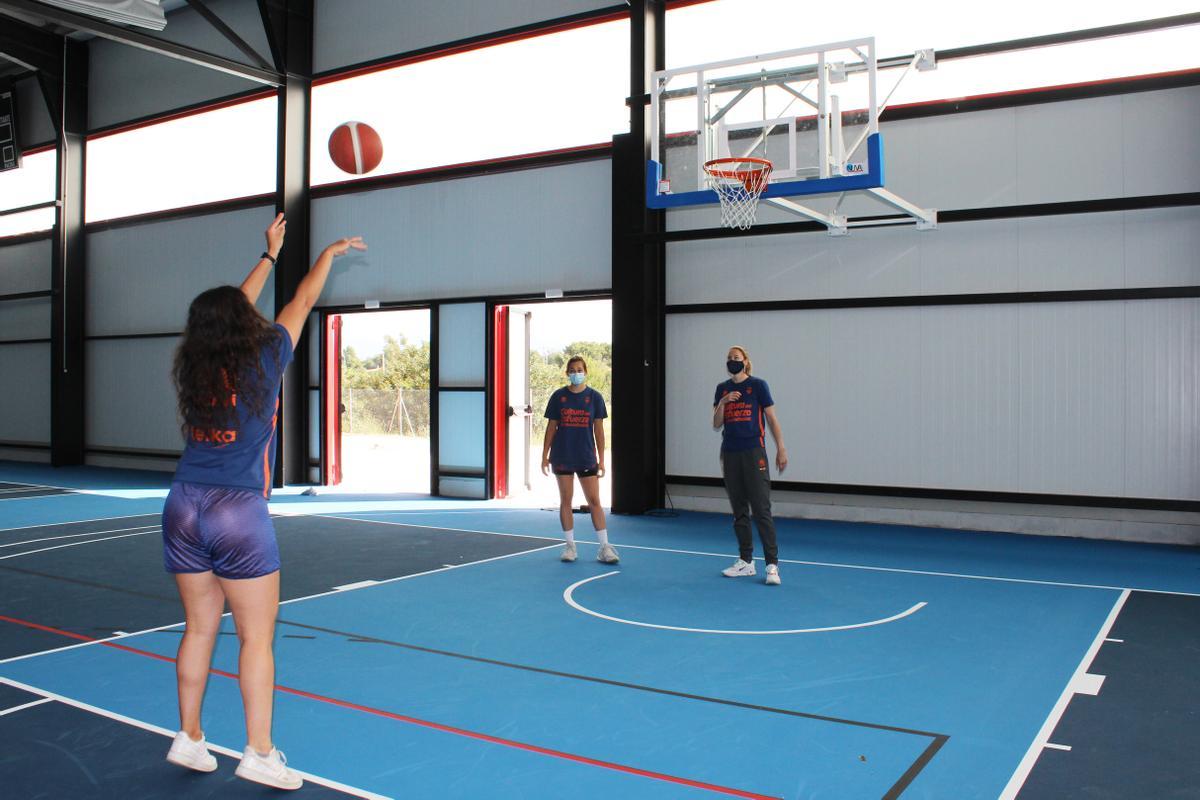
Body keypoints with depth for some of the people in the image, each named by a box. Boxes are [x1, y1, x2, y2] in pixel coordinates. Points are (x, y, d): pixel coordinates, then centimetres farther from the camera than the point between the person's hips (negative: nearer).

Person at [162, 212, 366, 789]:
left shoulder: (194, 367, 5)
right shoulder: (262, 363, -8)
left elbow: (235, 308, 21)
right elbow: (302, 303, 6)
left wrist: (269, 254, 33)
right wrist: (330, 253, 23)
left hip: (184, 508, 6)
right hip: (238, 512, -6)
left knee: (199, 629, 15)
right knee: (256, 637, 2)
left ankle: (189, 739, 24)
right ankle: (259, 753, 7)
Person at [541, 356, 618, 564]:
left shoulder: (594, 397, 1)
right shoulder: (558, 396, 2)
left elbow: (598, 430, 2)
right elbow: (551, 428, 6)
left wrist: (601, 460, 0)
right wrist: (545, 455, 3)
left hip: (586, 457, -1)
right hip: (562, 457, 1)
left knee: (594, 501, -3)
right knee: (565, 501, 6)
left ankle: (604, 547, 0)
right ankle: (569, 545, 16)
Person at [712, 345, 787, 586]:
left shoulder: (758, 385, 0)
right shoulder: (722, 388, 11)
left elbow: (772, 418, 0)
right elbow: (716, 425, 8)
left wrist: (781, 449, -6)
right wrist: (723, 403, -9)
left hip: (754, 453, -5)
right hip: (730, 455, 5)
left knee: (761, 510, -9)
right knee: (739, 511, 9)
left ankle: (772, 565, -7)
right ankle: (745, 561, 17)